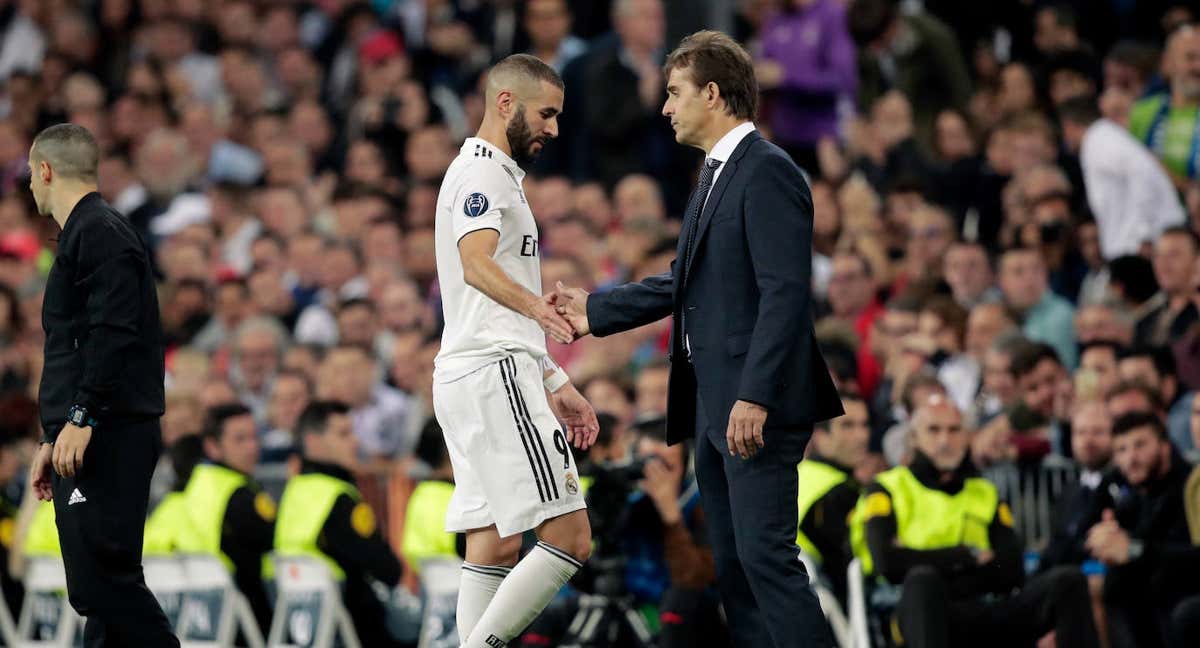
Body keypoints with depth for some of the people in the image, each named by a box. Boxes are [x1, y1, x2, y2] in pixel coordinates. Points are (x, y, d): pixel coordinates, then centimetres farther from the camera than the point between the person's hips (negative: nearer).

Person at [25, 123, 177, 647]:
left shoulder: (98, 232, -9)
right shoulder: (85, 232, 24)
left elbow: (113, 333, -21)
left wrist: (80, 418, -24)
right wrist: (52, 440, 27)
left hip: (105, 440, -11)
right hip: (84, 442, 11)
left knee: (103, 580, -16)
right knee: (100, 586, 7)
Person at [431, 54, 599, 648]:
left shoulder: (493, 176, 25)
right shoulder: (482, 173, -7)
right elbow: (476, 264, -27)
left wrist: (556, 384, 29)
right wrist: (536, 306, -41)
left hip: (464, 377, 11)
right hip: (495, 376, -11)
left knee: (495, 546, 8)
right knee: (569, 538, -14)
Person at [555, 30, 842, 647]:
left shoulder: (766, 171, -13)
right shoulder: (717, 174, 18)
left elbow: (784, 292, -21)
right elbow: (685, 282, 25)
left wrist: (755, 397, -26)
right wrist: (596, 310, 27)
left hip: (757, 406, -10)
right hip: (716, 406, 10)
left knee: (765, 552, -14)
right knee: (731, 560, 10)